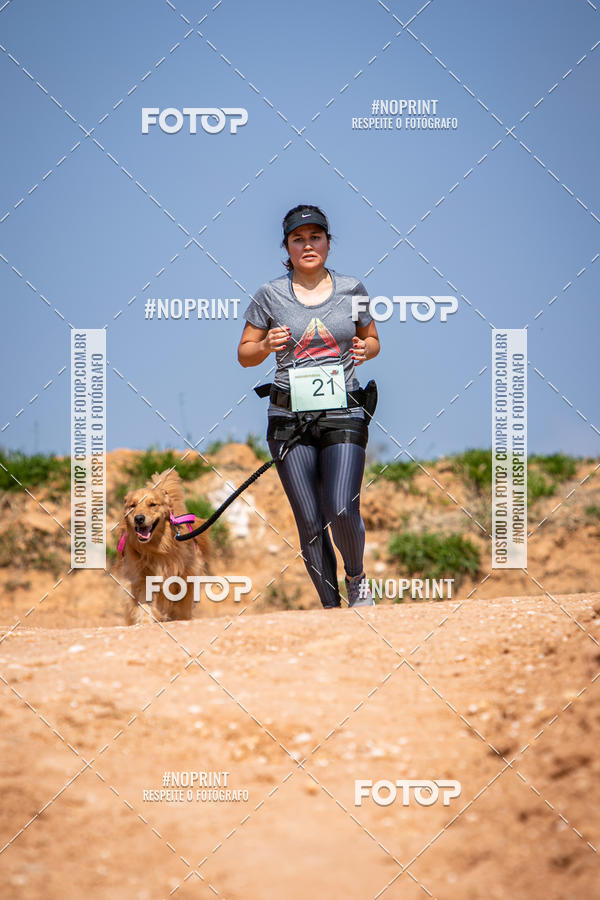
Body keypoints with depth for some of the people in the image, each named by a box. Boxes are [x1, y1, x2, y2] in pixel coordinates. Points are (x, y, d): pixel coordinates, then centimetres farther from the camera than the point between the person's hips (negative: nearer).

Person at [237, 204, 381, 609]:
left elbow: (373, 340, 19)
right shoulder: (270, 295, 4)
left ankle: (357, 577, 14)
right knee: (310, 523, -1)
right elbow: (245, 355, 9)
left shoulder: (352, 289, 7)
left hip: (344, 413, 0)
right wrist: (267, 345, -12)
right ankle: (331, 609, 12)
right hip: (291, 418, 0)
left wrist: (365, 350, -4)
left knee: (342, 511, -15)